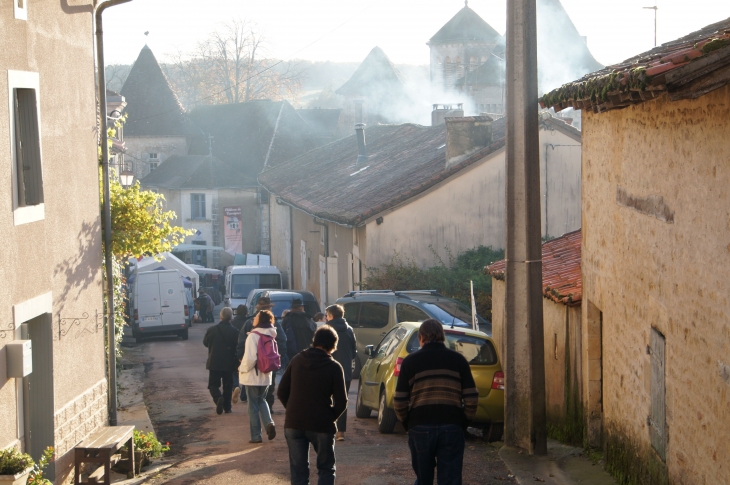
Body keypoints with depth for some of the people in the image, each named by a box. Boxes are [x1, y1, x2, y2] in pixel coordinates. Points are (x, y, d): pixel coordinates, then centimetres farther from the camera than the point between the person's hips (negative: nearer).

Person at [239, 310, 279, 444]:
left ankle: (256, 436, 6)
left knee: (253, 405, 3)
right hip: (266, 376, 6)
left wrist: (243, 368, -7)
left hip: (253, 376, -6)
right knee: (261, 400, 23)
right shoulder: (270, 336, 3)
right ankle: (269, 423, 0)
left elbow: (250, 358, -23)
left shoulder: (253, 336, -17)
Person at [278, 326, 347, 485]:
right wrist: (330, 417, 9)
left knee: (298, 471, 8)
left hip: (294, 424, 3)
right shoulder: (334, 367, -7)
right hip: (321, 425, -2)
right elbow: (341, 402, -9)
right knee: (326, 469, 12)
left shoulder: (297, 360, 2)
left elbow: (282, 392, 3)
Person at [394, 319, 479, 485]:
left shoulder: (410, 361, 3)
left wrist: (407, 424, 13)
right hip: (452, 427, 0)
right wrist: (464, 423, 12)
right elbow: (471, 398, -1)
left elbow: (400, 401, -1)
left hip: (420, 427, 0)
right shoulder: (458, 360, 5)